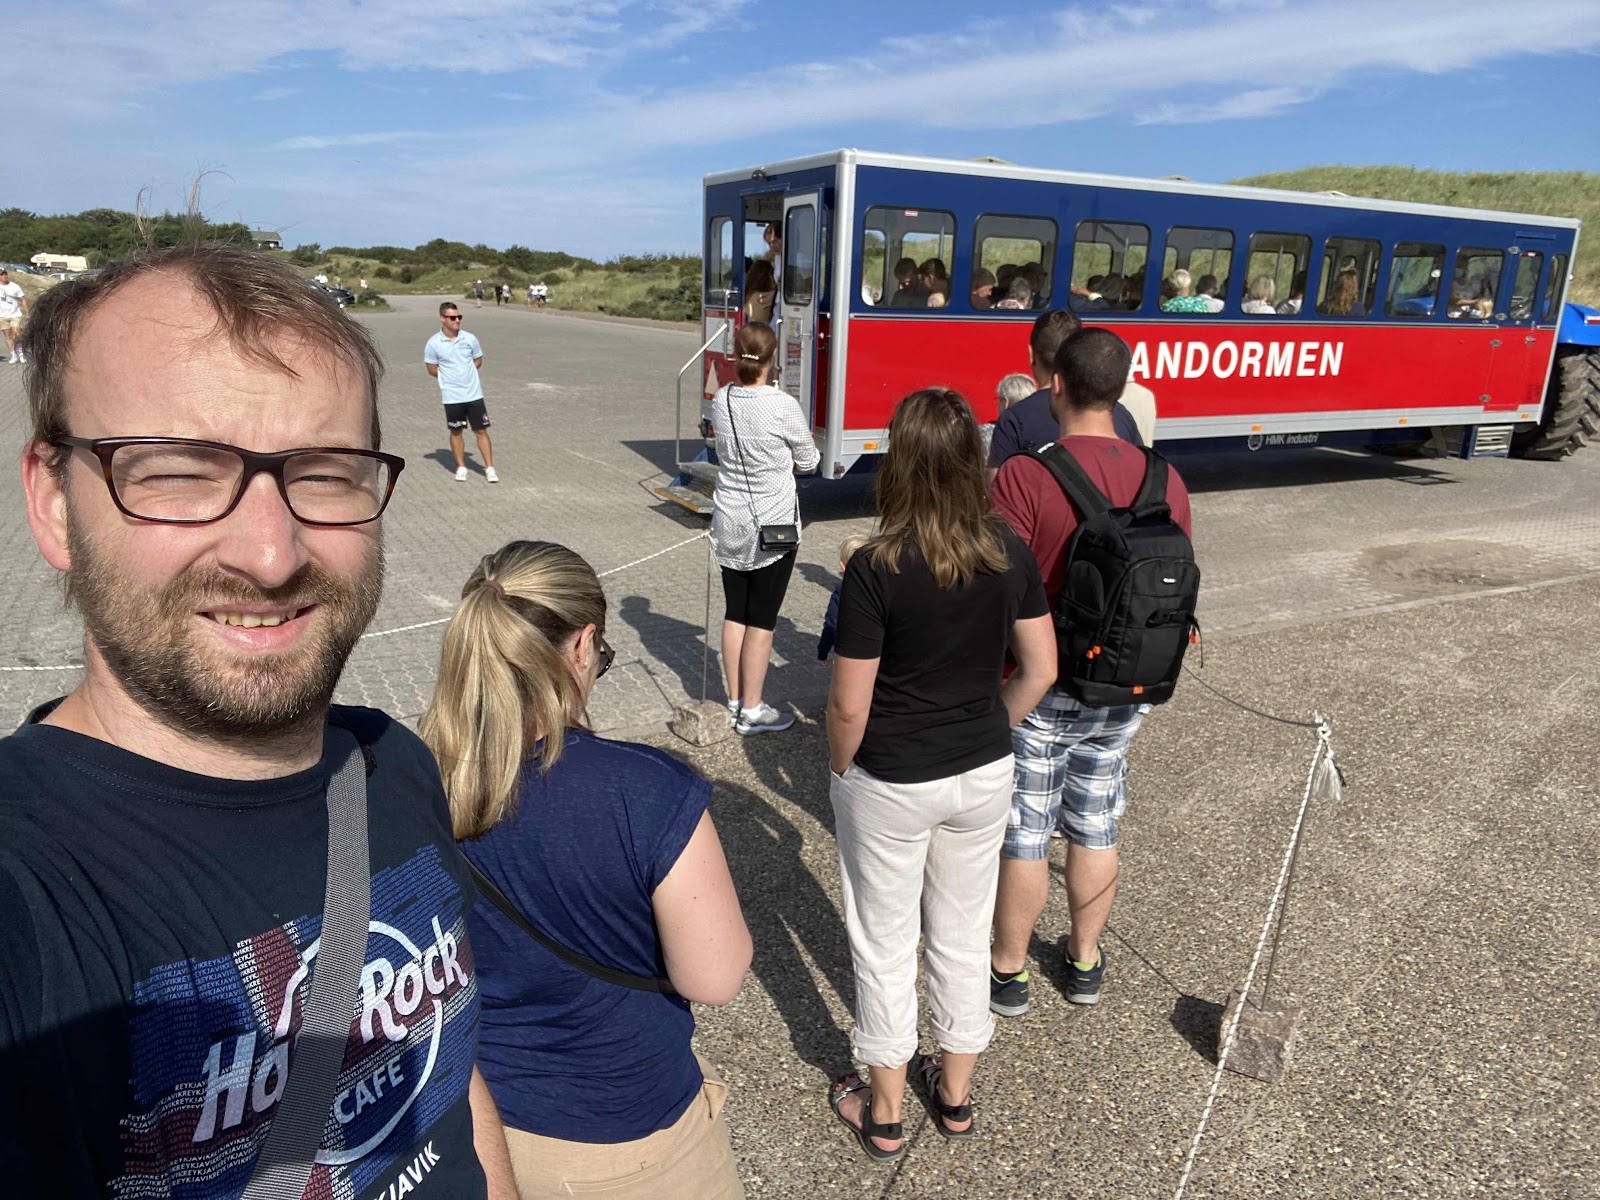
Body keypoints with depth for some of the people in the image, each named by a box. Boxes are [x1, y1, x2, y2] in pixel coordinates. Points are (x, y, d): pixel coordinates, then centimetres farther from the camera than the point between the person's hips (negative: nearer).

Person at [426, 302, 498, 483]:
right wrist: (451, 376, 3)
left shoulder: (470, 339, -1)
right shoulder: (433, 343, -6)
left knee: (481, 430, 2)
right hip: (451, 397, -1)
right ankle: (461, 467, 22)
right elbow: (432, 369, 3)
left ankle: (489, 468, 8)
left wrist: (463, 373, 1)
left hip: (474, 394, 1)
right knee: (456, 432, 9)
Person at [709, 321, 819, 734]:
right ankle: (752, 711, 12)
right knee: (762, 619, 4)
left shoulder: (720, 401, -2)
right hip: (772, 525, -5)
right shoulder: (782, 406, -17)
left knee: (734, 613, 14)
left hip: (729, 524, 5)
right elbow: (808, 461, -3)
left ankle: (735, 701, 25)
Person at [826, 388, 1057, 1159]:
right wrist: (988, 732, 13)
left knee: (885, 945, 15)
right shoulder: (1009, 553, -8)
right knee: (963, 934, 22)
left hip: (891, 785, -4)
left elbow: (849, 705, -18)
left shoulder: (876, 568, -22)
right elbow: (1040, 669, 0)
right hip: (984, 777, 5)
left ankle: (884, 1114, 34)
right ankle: (956, 1094, 42)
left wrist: (839, 771, 1)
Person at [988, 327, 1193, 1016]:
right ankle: (1085, 961, 37)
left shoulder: (1023, 476, -20)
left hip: (1039, 692, -5)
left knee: (1024, 837, 10)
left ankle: (1007, 972, 27)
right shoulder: (1165, 482, -3)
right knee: (1096, 830, 20)